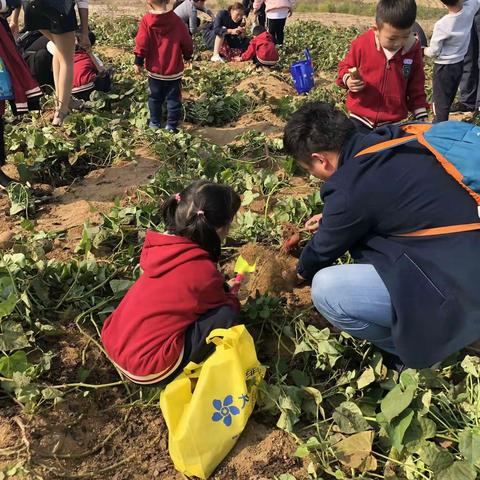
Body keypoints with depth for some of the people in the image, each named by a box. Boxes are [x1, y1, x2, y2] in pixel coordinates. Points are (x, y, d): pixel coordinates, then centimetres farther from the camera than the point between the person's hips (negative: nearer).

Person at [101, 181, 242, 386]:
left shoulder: (161, 246, -2)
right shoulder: (203, 271, -22)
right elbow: (227, 307, -1)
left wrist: (222, 288, 22)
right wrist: (230, 296, 20)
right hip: (145, 368, -8)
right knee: (225, 316, -13)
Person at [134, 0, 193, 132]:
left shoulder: (146, 20, -8)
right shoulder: (177, 21, -5)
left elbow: (141, 44, -9)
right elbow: (187, 43, 3)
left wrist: (138, 62, 1)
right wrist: (188, 56, 22)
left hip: (154, 70, 1)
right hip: (174, 70, 0)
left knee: (155, 97, 16)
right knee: (173, 98, 8)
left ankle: (155, 123, 23)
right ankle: (172, 125, 8)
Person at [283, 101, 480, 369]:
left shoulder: (349, 190, -21)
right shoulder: (393, 141, 2)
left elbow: (323, 252, 0)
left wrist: (303, 271, 23)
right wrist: (332, 219, 31)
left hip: (455, 291, -9)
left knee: (325, 289, -15)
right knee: (354, 231, 18)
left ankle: (420, 347, 6)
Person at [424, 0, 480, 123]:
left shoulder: (441, 25, -25)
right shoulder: (469, 10, -14)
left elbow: (433, 52, -16)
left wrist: (424, 51, 3)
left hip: (444, 67, -6)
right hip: (459, 64, 6)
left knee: (441, 103, 3)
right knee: (448, 99, 20)